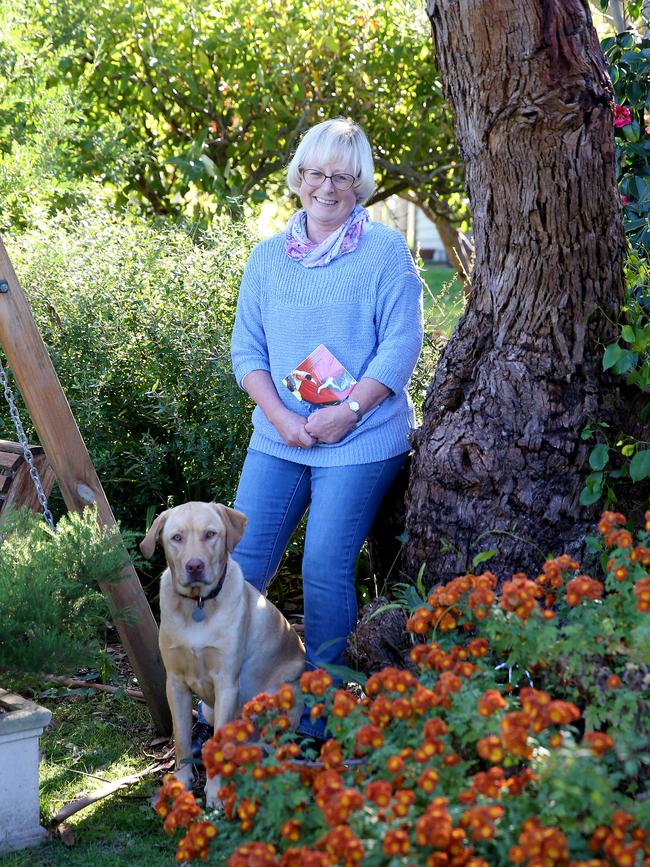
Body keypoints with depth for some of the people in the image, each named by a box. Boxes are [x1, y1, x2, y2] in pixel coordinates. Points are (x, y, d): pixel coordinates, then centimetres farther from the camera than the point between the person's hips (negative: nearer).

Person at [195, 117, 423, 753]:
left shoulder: (386, 252, 0)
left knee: (325, 569, -7)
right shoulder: (268, 256, 12)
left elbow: (401, 344, -7)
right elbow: (246, 349, 9)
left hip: (359, 442, -4)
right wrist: (280, 417, -7)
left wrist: (347, 412, -16)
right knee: (242, 562, 1)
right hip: (278, 437, 4)